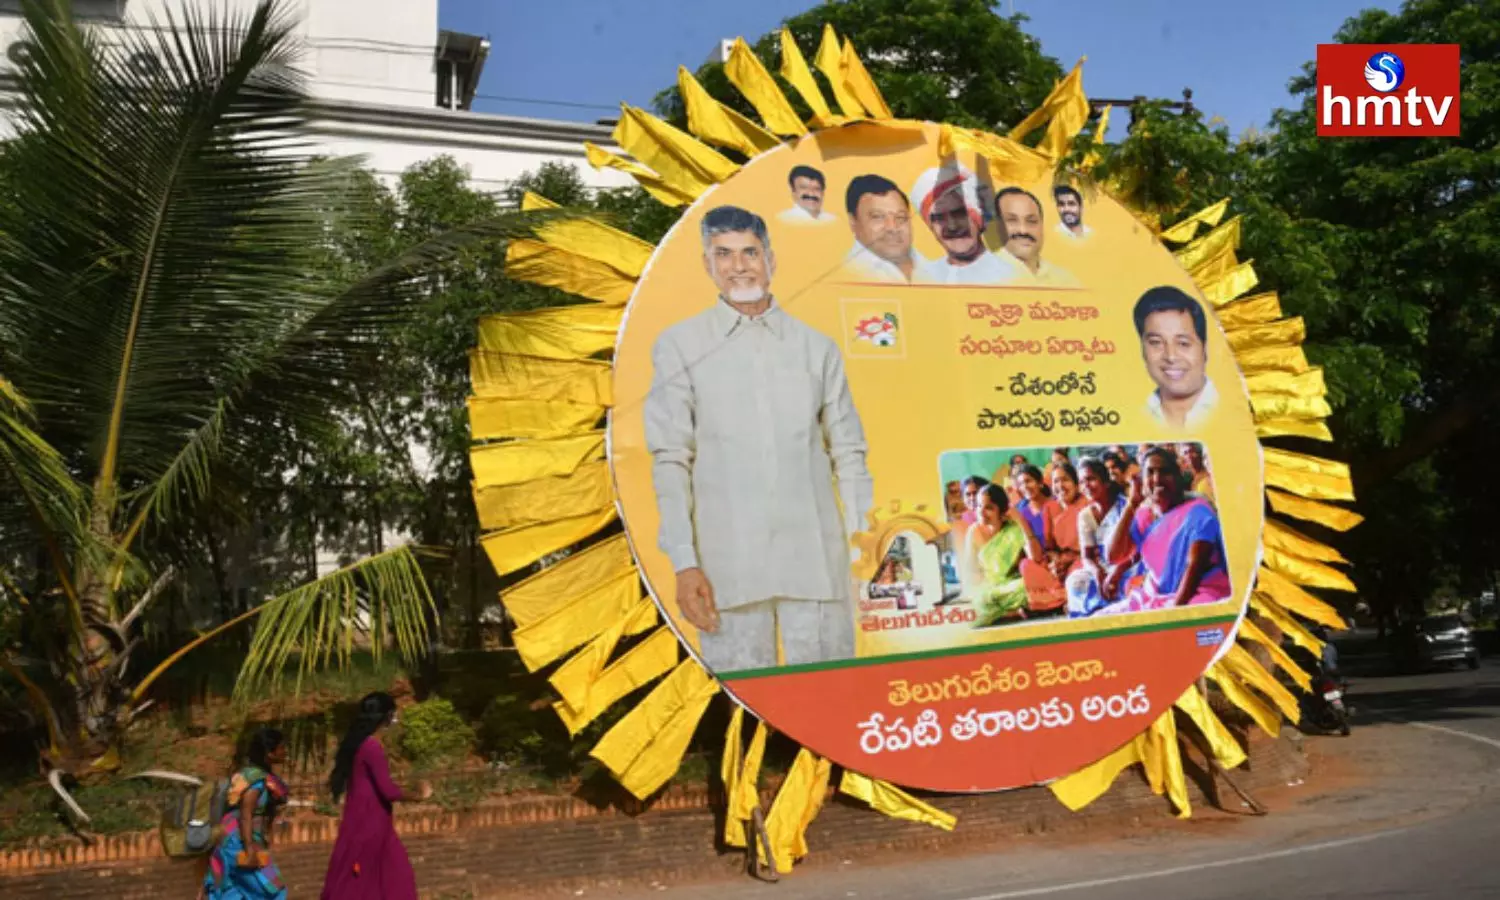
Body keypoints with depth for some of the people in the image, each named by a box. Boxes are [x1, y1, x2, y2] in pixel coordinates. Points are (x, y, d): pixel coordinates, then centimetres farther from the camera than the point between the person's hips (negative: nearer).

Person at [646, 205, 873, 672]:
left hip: (817, 558, 2)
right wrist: (684, 563, -5)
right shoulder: (680, 345, 4)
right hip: (729, 561, -1)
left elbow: (848, 453, 11)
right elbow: (670, 460, 2)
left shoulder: (817, 346, 10)